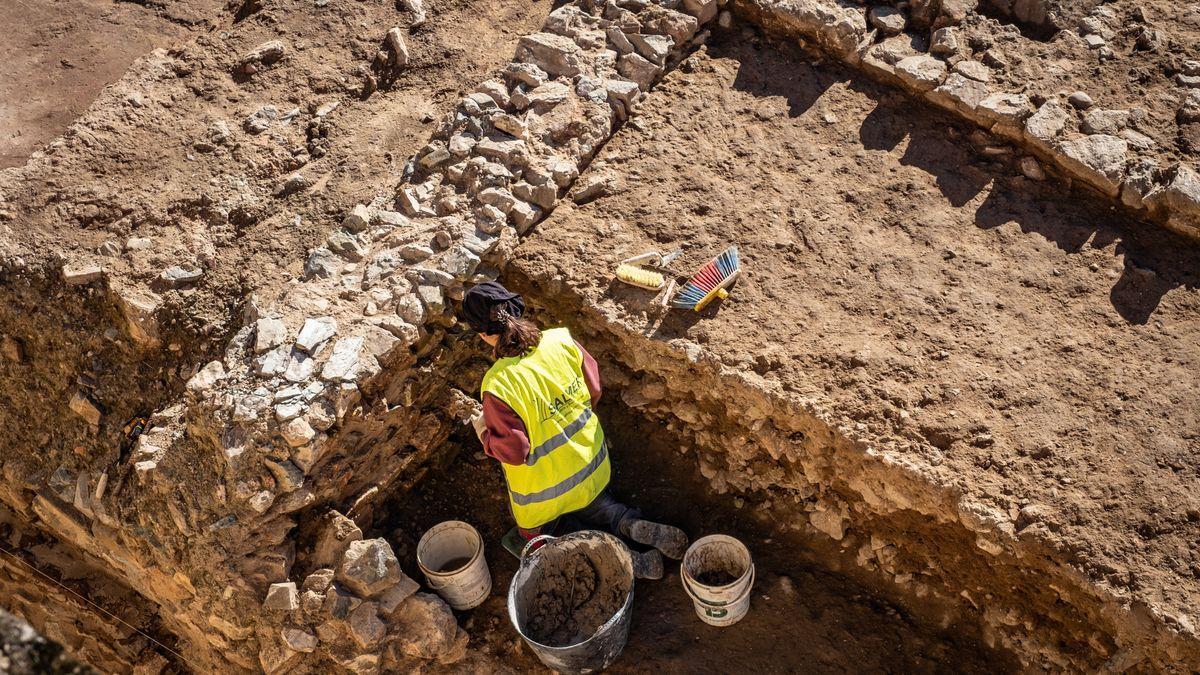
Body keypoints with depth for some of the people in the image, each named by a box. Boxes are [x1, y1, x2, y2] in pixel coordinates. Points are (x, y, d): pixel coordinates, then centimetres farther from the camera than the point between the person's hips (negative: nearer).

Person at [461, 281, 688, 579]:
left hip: (544, 491, -5)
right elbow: (594, 390, -4)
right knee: (591, 504, 36)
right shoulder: (561, 341, -18)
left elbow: (514, 451, -26)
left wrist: (485, 433, -7)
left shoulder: (497, 387, -34)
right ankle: (635, 526, 6)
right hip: (591, 465, 6)